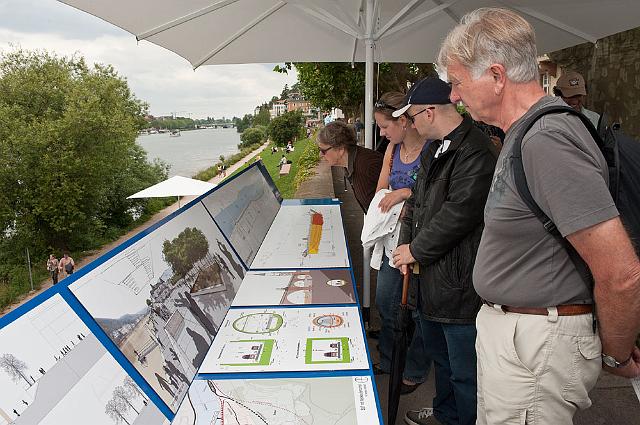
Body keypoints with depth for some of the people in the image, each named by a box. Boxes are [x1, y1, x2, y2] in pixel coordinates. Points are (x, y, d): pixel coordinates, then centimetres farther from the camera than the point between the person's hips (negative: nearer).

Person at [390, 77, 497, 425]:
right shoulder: (435, 150, 12)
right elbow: (417, 201, 15)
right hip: (431, 273, 10)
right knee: (439, 355, 27)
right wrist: (406, 246, 2)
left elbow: (458, 213, -25)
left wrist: (416, 250, -13)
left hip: (459, 282, -10)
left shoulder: (476, 152, -20)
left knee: (465, 371, 5)